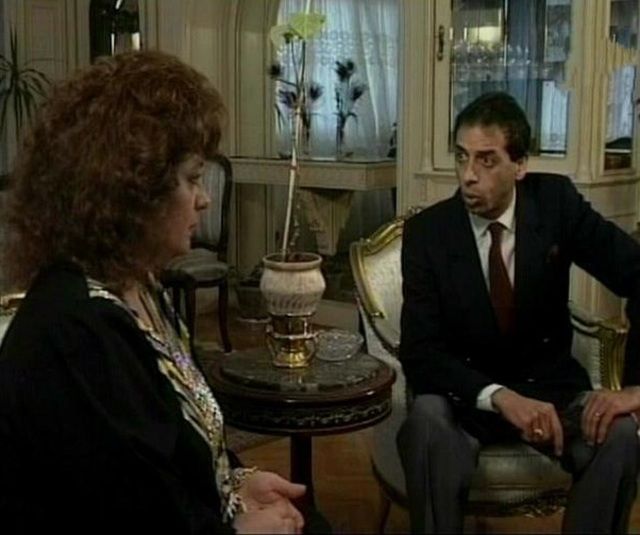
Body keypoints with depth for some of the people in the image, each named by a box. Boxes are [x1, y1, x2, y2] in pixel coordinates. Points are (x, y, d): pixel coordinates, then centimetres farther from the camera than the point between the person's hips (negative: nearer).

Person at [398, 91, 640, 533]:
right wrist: (501, 397, -34)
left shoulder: (556, 202, -9)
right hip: (467, 393, -1)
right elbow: (420, 353, -17)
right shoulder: (427, 233, -13)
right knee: (427, 423, -34)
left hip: (551, 386, 2)